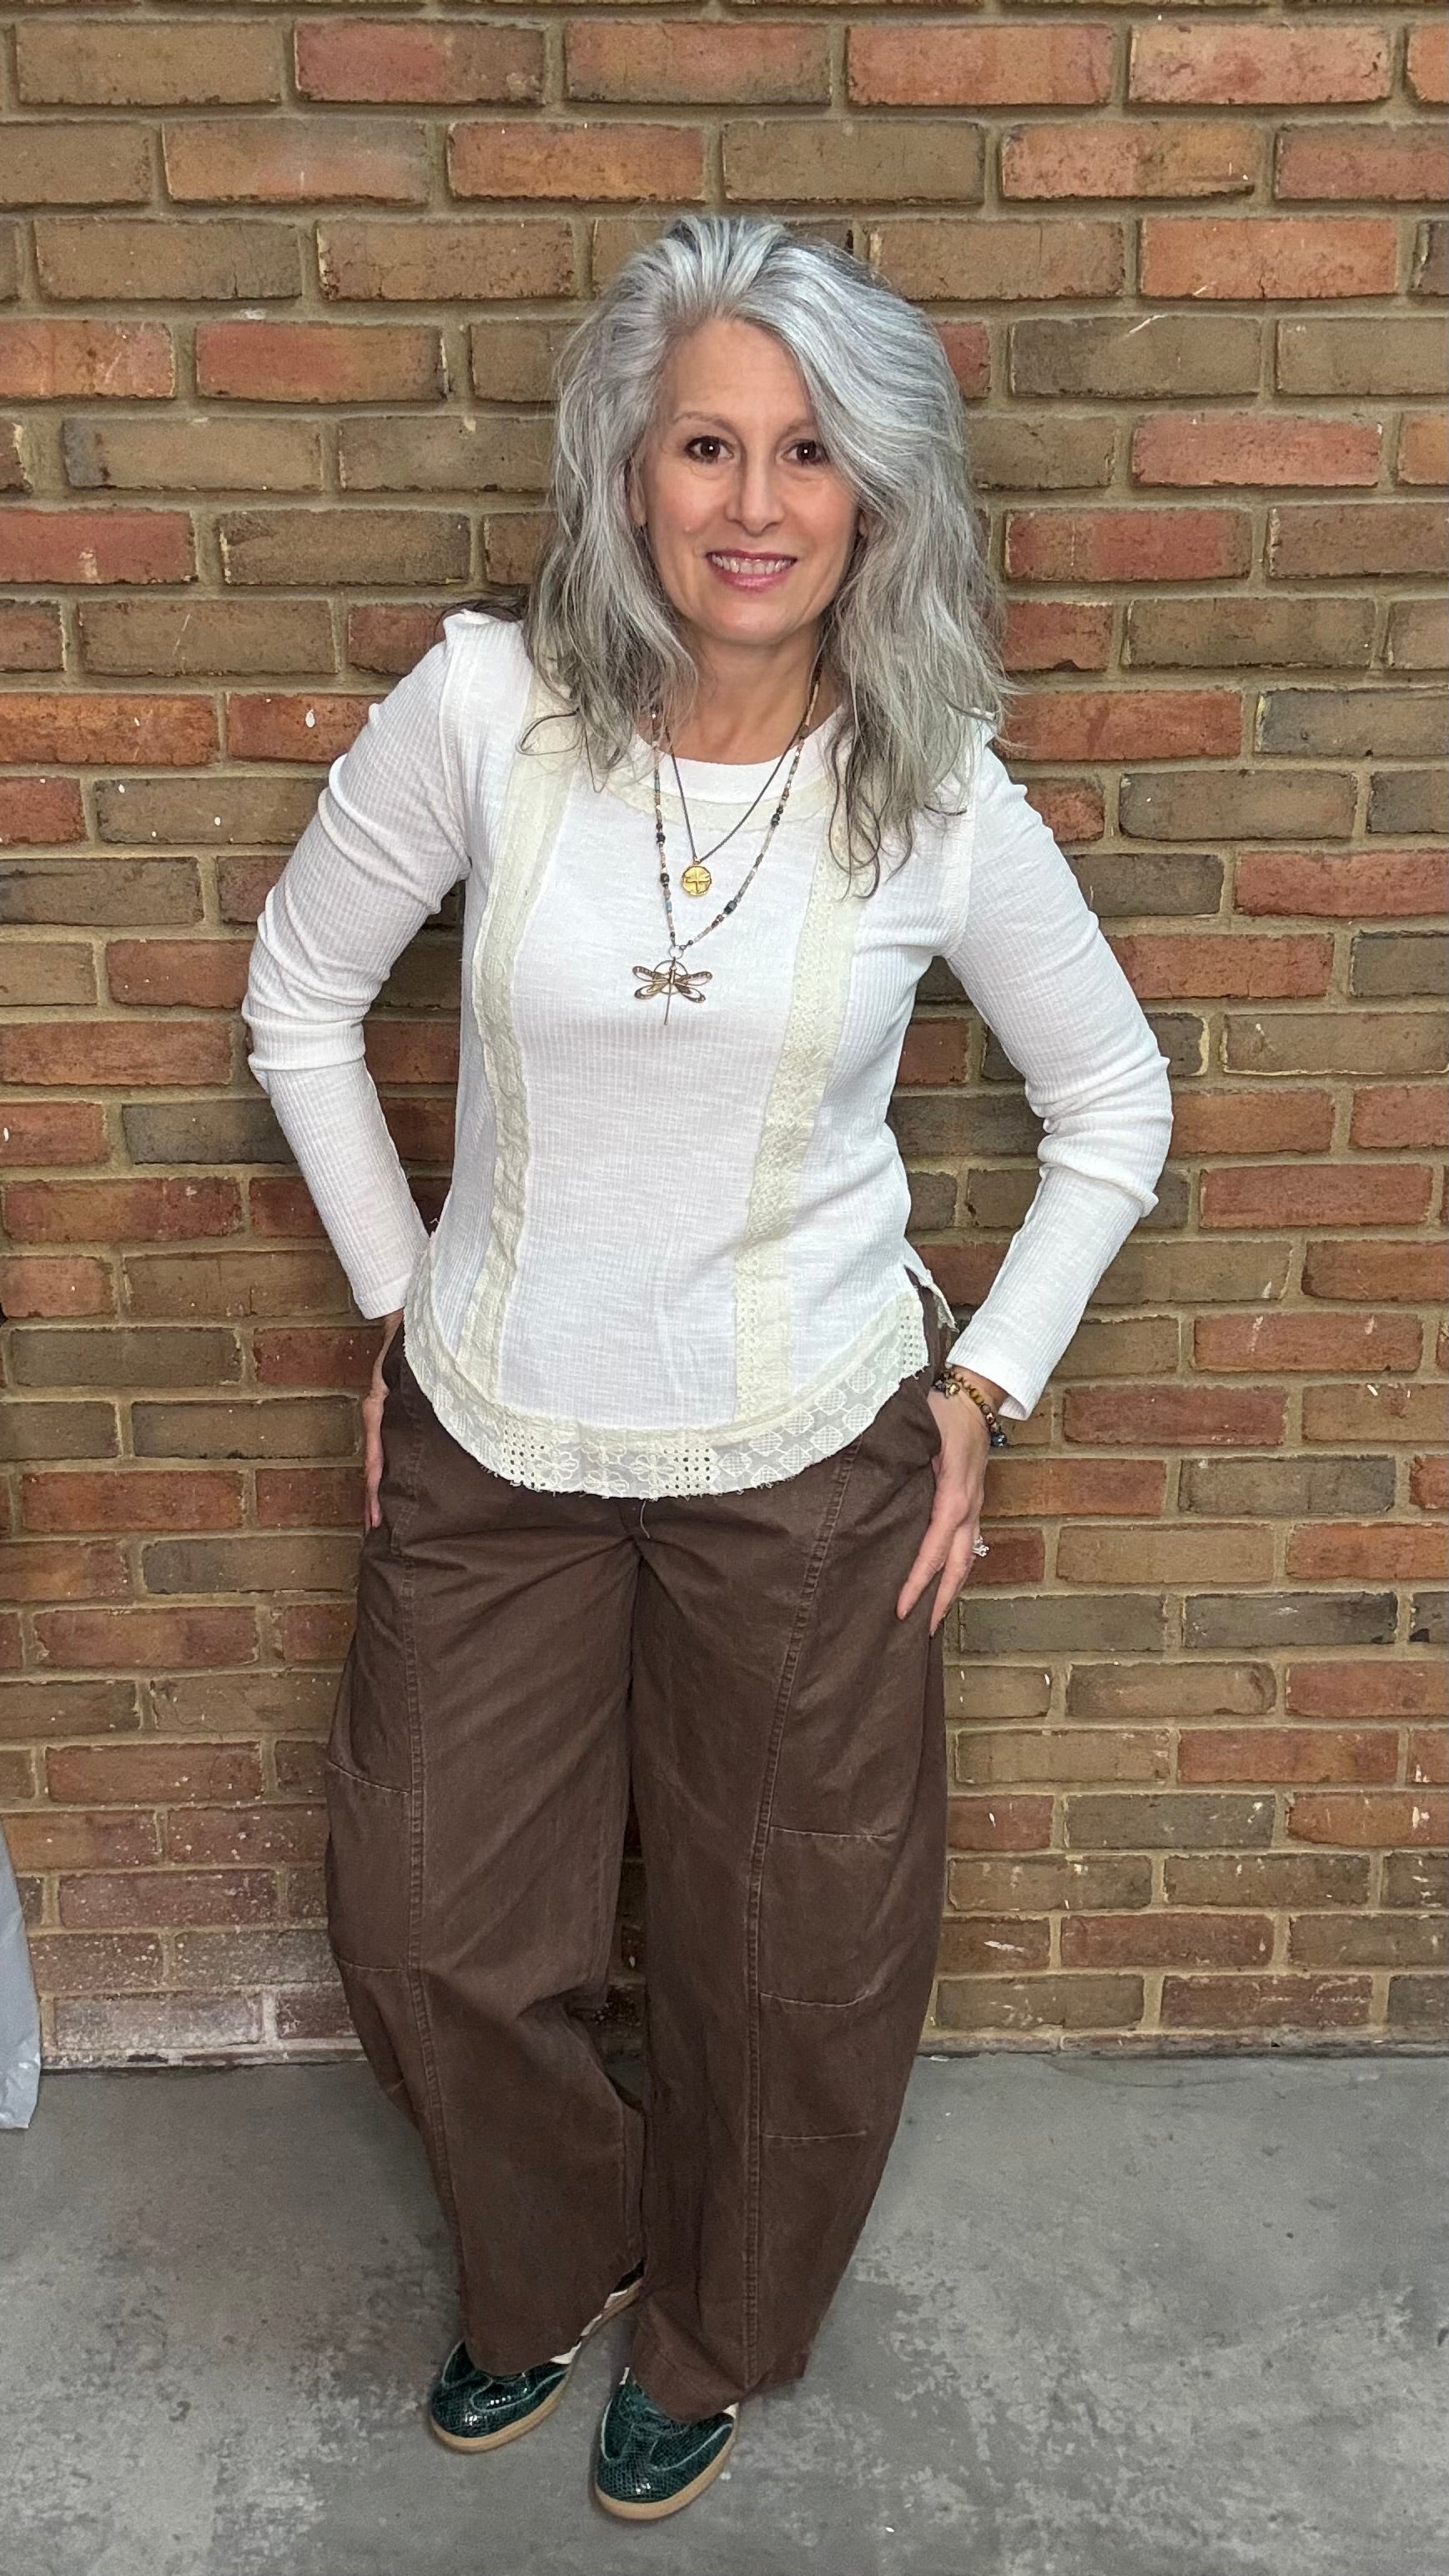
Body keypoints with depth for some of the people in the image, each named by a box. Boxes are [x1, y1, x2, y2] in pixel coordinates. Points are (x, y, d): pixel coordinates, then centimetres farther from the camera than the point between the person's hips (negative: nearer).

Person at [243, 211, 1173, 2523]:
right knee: (426, 1923, 16)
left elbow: (1113, 1102, 2)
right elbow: (300, 1001, 1)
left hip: (805, 1460, -1)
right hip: (491, 1443, 2)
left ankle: (718, 2341, 47)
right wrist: (401, 1301, 2)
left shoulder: (937, 791, -12)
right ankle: (556, 2259, 49)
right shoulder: (485, 707, -12)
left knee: (797, 1957, 15)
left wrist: (981, 1389, -2)